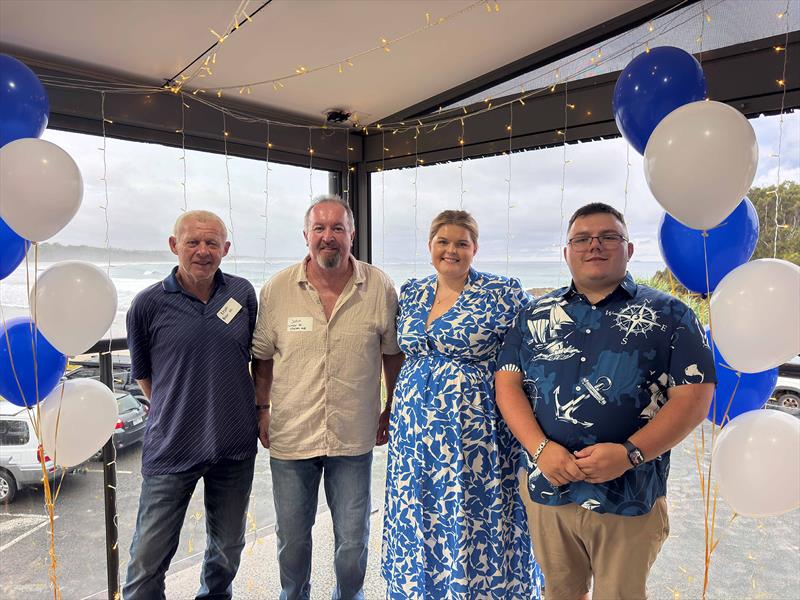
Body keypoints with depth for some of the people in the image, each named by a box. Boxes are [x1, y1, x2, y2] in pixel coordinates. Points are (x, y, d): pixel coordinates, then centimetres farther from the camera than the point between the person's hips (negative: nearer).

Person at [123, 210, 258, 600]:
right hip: (171, 448, -2)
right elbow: (142, 374, 6)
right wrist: (175, 414, 9)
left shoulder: (243, 294, -1)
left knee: (228, 548, 20)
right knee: (148, 558, 4)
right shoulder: (148, 304, -8)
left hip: (236, 448, 3)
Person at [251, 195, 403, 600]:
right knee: (291, 537, 18)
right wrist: (262, 408, 6)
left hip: (353, 438, 0)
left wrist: (391, 411, 6)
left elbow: (393, 353, 4)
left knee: (353, 540, 12)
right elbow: (263, 356, 7)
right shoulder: (277, 289, -4)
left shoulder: (380, 288, -6)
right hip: (290, 435, 1)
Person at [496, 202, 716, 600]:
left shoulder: (668, 315, -1)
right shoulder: (535, 314, 6)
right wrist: (540, 448, -15)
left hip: (630, 496, -2)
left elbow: (693, 399, -7)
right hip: (547, 488, 3)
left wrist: (630, 454, -20)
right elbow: (508, 384, 0)